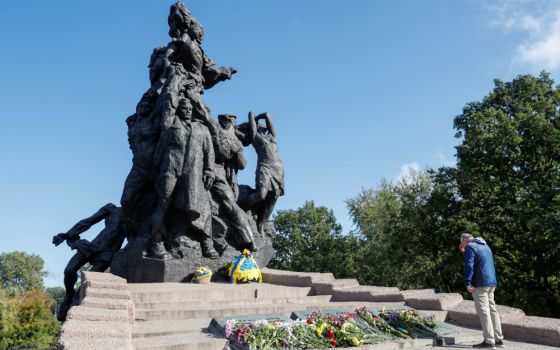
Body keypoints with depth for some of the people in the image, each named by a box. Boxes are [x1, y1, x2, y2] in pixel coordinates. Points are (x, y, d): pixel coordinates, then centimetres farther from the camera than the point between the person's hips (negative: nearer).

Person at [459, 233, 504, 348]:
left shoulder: (470, 247, -7)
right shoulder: (485, 246, 20)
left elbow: (469, 266, -17)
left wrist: (468, 283, -18)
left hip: (480, 284, -9)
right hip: (492, 283, 9)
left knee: (483, 312, -7)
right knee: (492, 310, 14)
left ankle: (489, 341, -8)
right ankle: (499, 339, 18)